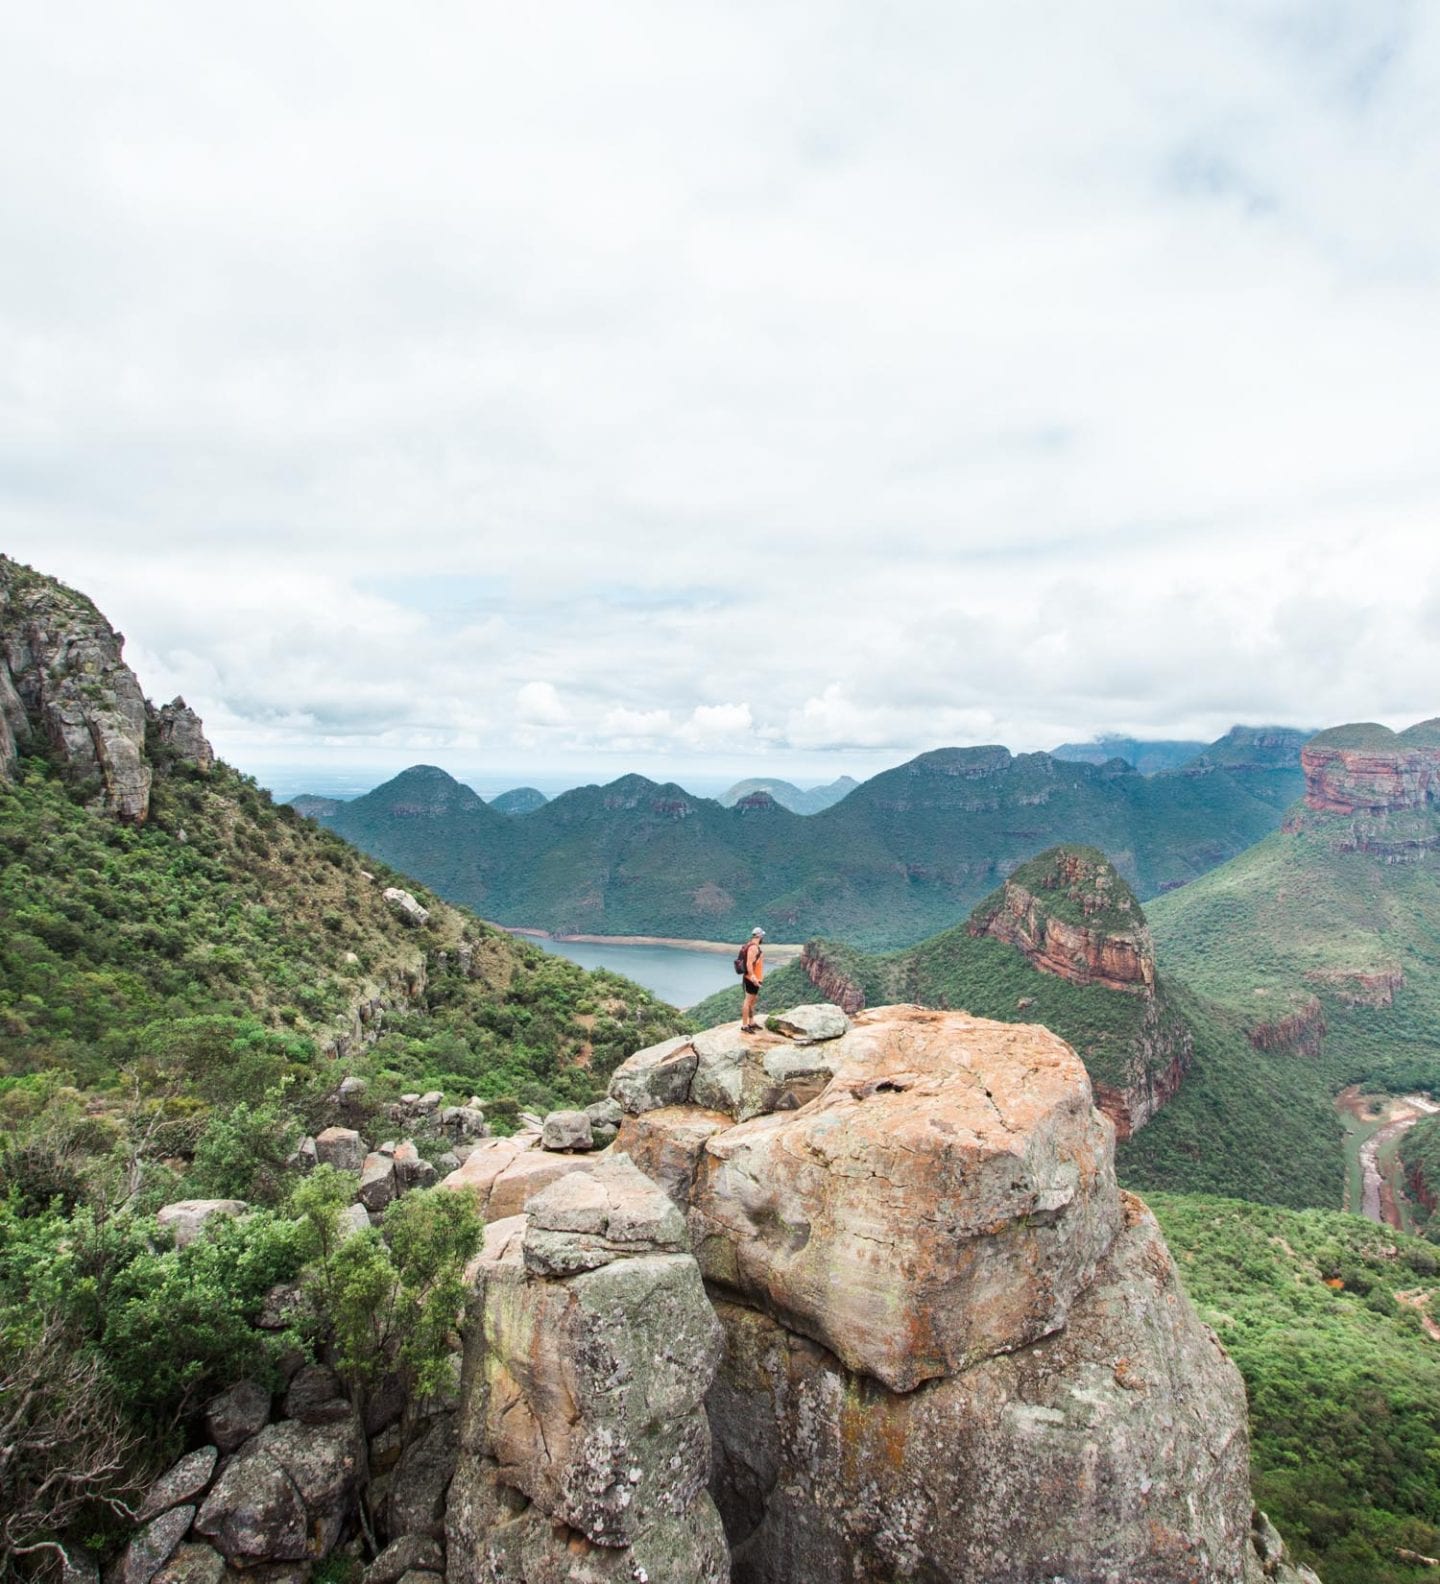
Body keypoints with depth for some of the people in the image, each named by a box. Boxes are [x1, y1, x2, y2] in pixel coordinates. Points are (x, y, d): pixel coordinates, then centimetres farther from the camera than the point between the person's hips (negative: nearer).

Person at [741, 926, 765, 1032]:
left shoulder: (754, 946, 13)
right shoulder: (753, 947, -18)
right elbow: (749, 964, -27)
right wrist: (753, 977, -34)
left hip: (754, 978, 11)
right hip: (752, 979, -11)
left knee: (752, 1001, 18)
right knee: (748, 1001, -8)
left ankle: (751, 1023, 28)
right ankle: (744, 1026, -8)